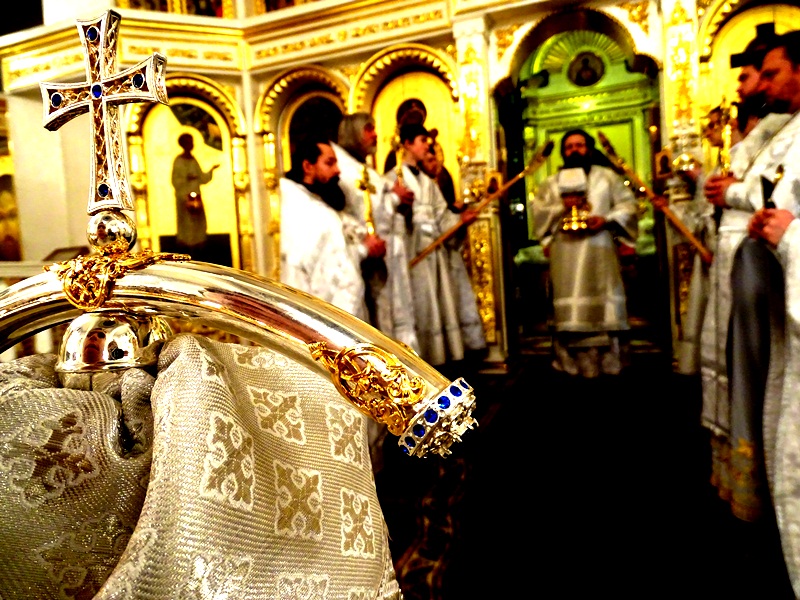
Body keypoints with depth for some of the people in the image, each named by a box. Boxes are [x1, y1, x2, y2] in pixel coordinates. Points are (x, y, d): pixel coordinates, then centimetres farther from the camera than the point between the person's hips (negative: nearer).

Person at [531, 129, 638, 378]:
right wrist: (561, 206, -11)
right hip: (565, 254, 1)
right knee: (570, 311, -3)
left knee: (603, 305, -1)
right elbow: (537, 212, 5)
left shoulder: (607, 176, 14)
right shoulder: (551, 182, 17)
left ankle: (608, 363, 6)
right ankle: (574, 364, 2)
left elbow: (628, 204, 6)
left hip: (599, 250, 0)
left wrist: (606, 220, -11)